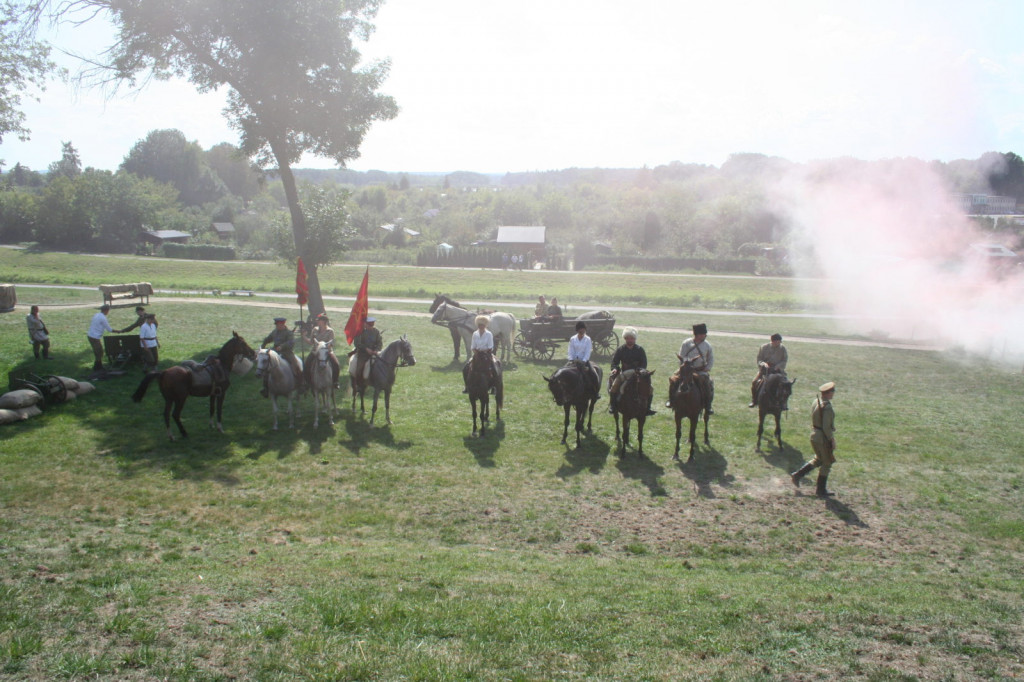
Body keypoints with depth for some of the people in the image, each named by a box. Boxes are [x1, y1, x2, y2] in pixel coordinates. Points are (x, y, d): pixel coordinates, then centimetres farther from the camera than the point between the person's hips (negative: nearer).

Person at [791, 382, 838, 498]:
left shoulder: (816, 401, 2)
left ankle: (797, 475, 20)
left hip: (814, 435, 8)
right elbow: (826, 427, -24)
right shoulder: (827, 407, -24)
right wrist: (832, 440, -15)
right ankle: (821, 490, 20)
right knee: (827, 463, 9)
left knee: (818, 460, 25)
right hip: (823, 438, -8)